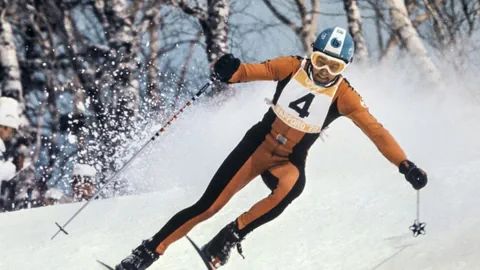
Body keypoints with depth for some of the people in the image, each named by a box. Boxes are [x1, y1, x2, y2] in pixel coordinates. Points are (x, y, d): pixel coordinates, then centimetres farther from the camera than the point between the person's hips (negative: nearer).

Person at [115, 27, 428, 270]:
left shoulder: (344, 96, -11)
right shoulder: (293, 67, -9)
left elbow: (375, 129, -12)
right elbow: (258, 70, -19)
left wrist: (405, 165, -19)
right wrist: (233, 71, -42)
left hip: (290, 161, 0)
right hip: (257, 145, 0)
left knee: (290, 186, -36)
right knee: (206, 207, -7)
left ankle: (229, 237, -20)